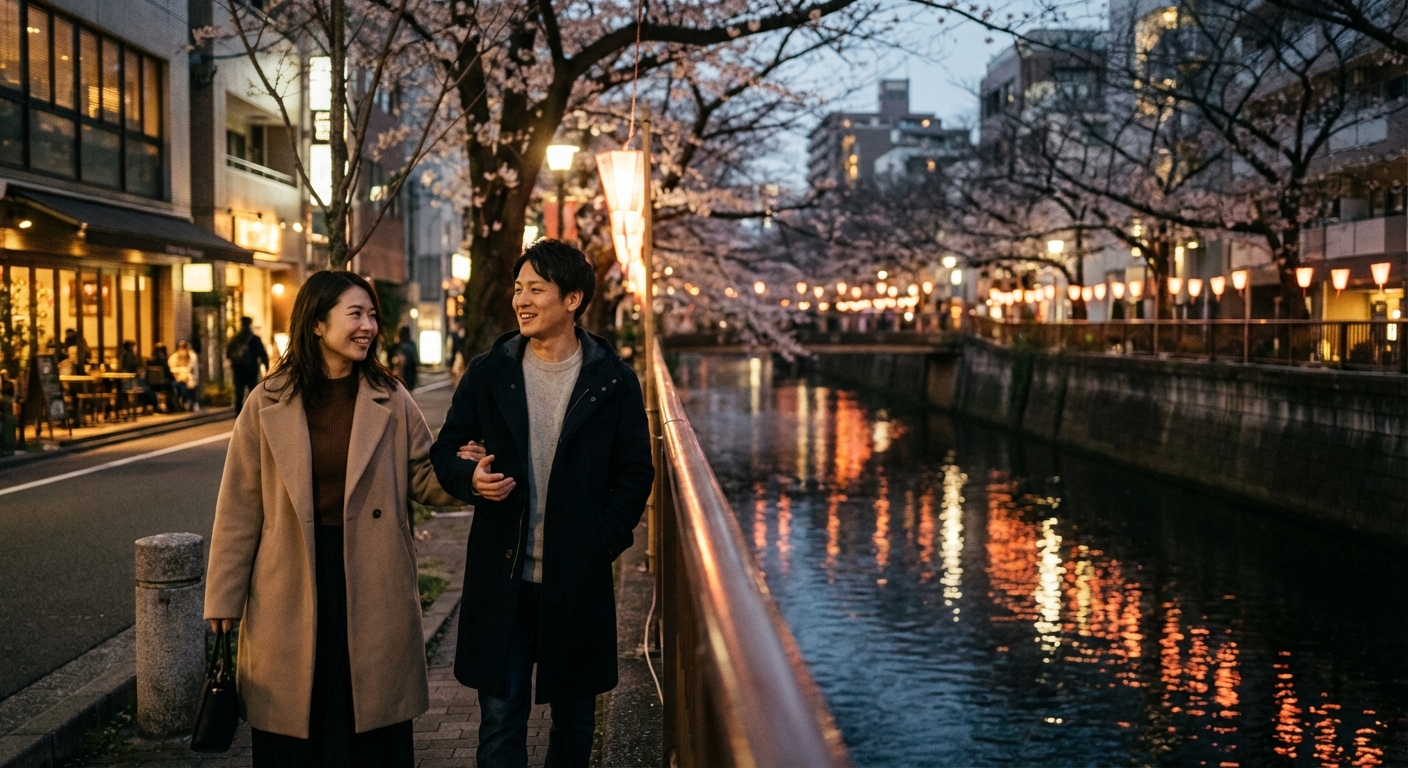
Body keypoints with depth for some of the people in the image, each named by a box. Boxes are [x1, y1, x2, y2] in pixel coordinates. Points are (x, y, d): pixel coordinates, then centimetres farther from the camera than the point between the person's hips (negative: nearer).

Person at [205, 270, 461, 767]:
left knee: (371, 728, 11)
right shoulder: (269, 403, -3)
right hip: (292, 588, 0)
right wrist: (224, 598, 0)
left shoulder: (391, 400, 0)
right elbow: (240, 506, 0)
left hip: (371, 585, 1)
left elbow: (424, 479, 2)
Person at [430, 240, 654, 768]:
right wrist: (469, 476, -13)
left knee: (574, 713, 15)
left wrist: (604, 542, -8)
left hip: (578, 579, 0)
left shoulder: (614, 380, -1)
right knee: (500, 716, 5)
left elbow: (635, 472, 2)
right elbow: (445, 451, 9)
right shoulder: (487, 373, 3)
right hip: (500, 577, 1)